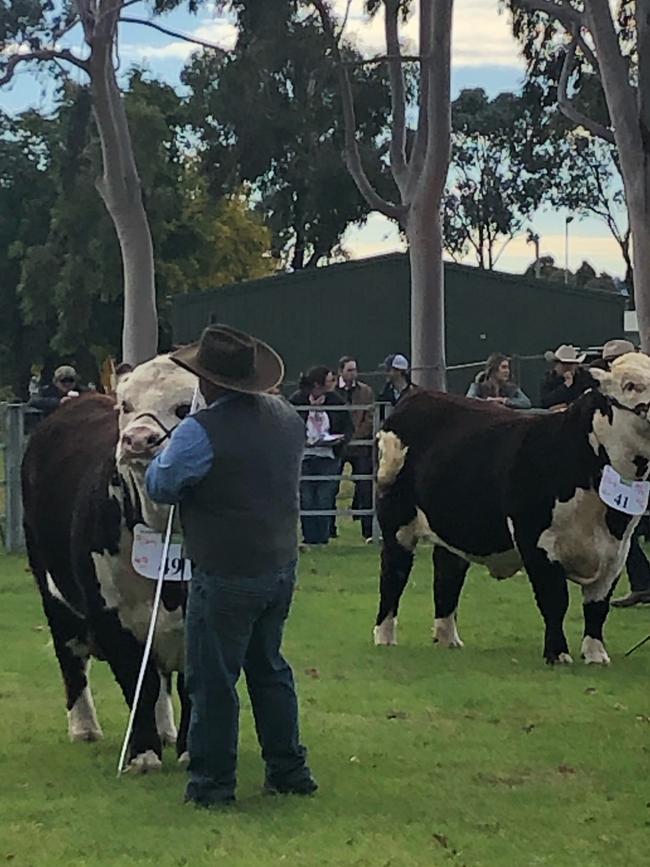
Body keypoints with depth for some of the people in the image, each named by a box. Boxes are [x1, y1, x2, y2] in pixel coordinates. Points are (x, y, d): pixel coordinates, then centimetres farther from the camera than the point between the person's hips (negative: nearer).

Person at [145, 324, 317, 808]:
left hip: (224, 576, -7)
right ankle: (289, 769, 26)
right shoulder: (286, 418, 3)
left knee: (212, 680, 4)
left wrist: (163, 454, 13)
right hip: (282, 566, 7)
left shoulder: (200, 433, -20)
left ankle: (212, 784, 11)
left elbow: (160, 487, -6)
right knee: (269, 668, 21)